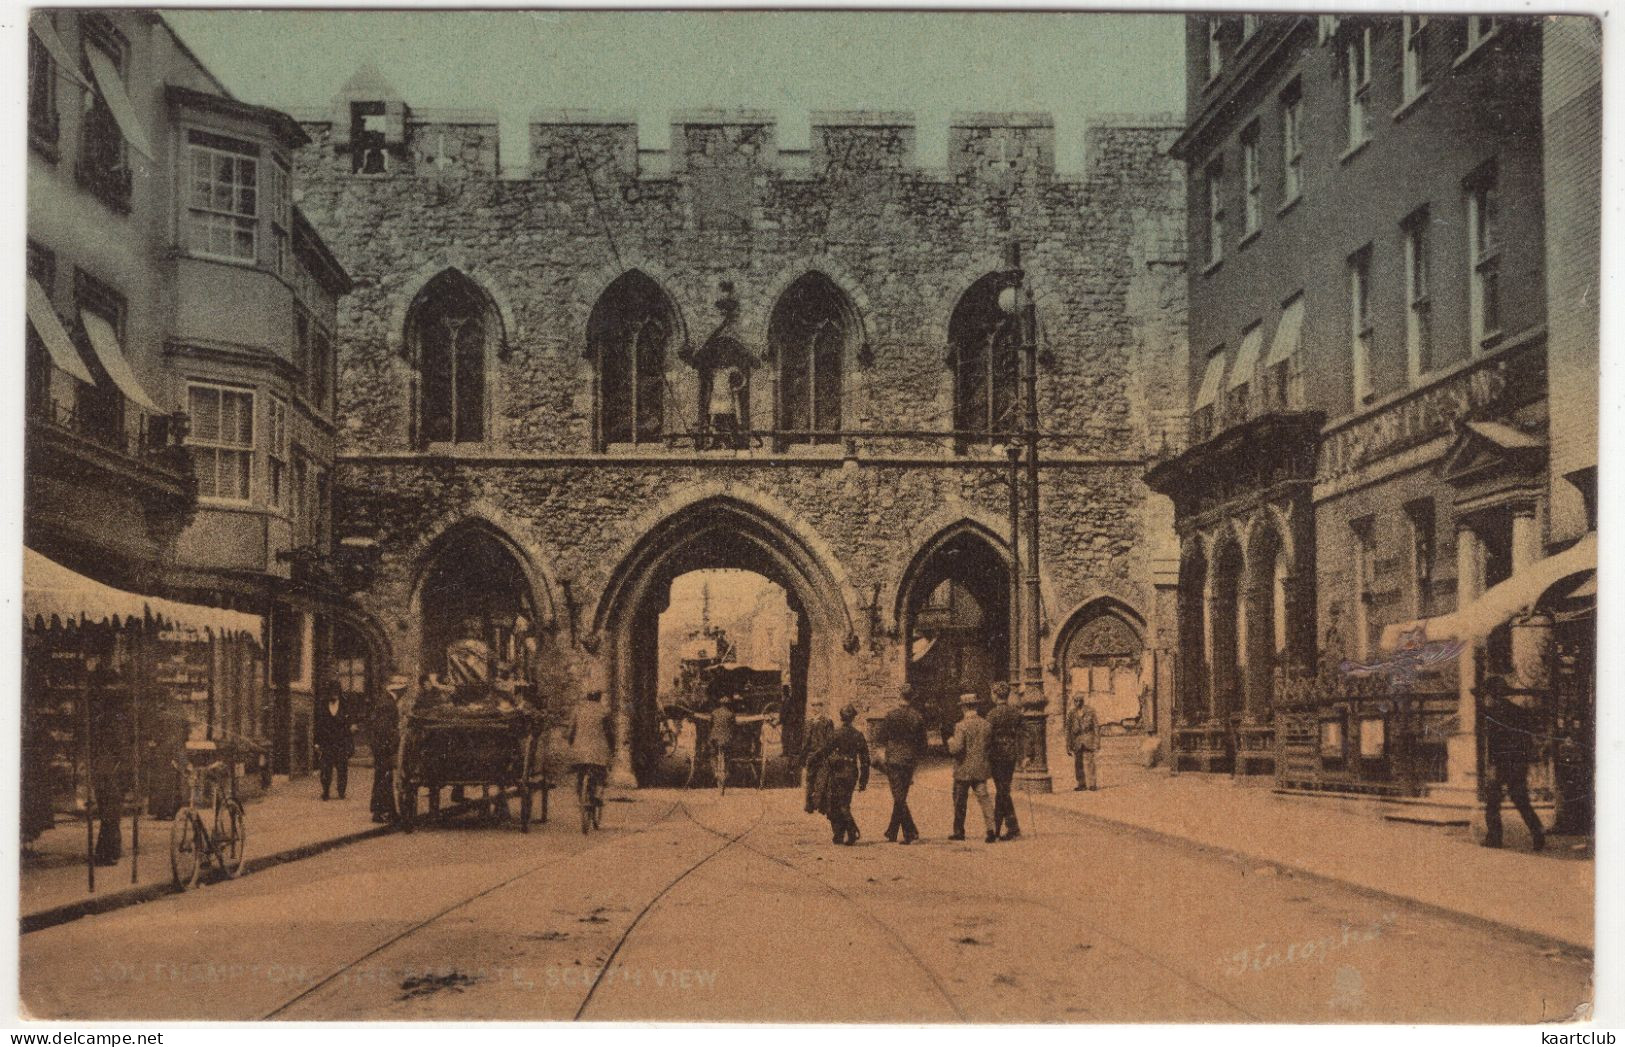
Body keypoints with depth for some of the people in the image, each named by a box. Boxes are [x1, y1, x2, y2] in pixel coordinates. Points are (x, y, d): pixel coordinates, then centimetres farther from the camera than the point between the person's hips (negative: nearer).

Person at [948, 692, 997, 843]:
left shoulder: (961, 726, -15)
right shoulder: (986, 725, 0)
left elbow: (956, 748, -20)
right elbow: (990, 745, 10)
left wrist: (950, 741, 0)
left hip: (963, 770, -4)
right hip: (981, 769, 4)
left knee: (960, 802, 8)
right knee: (983, 798, 4)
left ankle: (959, 832, 16)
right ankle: (991, 828, -10)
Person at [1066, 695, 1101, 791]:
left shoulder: (1090, 711, 2)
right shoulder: (1071, 714, 9)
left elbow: (1096, 726, 2)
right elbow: (1068, 730, 11)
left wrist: (1097, 741, -3)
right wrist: (1068, 745, 8)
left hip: (1088, 739, -3)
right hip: (1076, 741, 3)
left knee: (1089, 762, -7)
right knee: (1078, 763, 2)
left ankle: (1092, 784, -2)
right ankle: (1081, 784, 9)